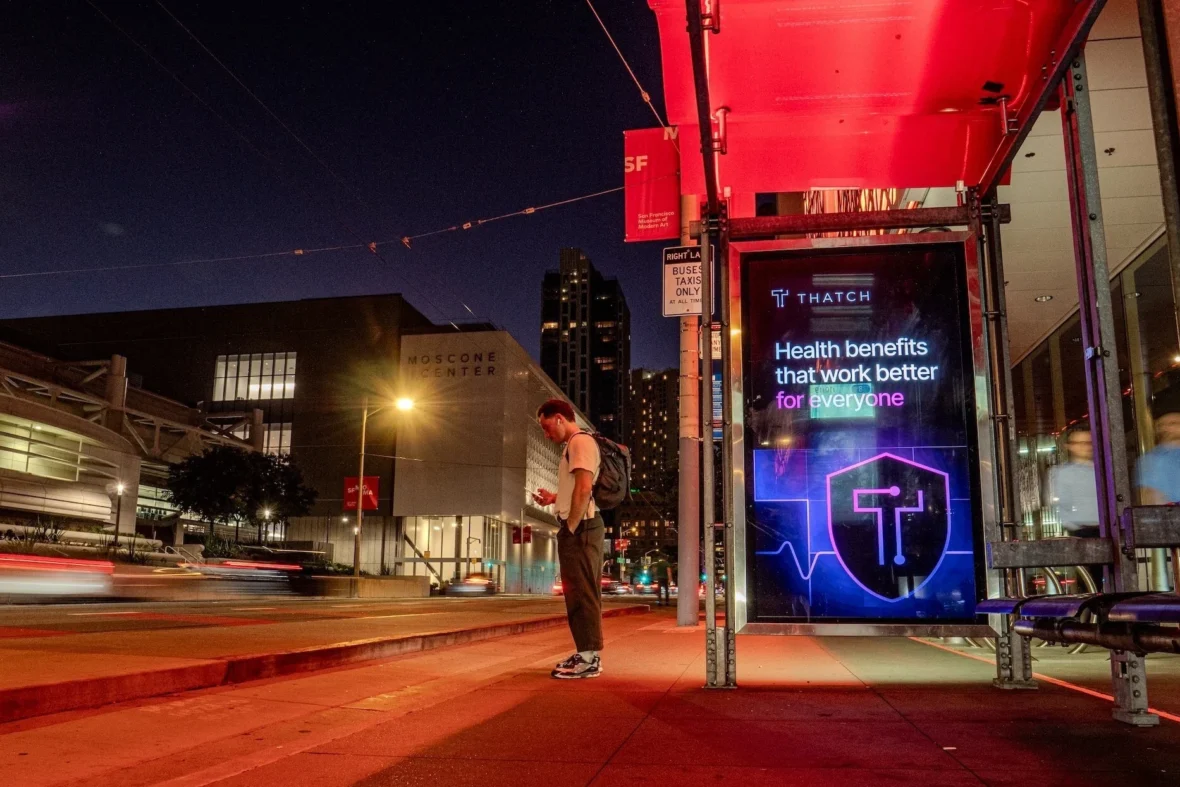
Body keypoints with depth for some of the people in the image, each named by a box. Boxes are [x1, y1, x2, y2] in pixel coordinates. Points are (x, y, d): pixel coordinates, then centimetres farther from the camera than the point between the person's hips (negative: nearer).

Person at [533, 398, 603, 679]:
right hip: (577, 528, 11)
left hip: (581, 528, -11)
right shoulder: (574, 445, 21)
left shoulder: (581, 441, -11)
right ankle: (586, 654, 20)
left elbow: (584, 488, -21)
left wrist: (572, 526, -16)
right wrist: (554, 498, 15)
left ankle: (589, 658, -5)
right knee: (578, 592, 13)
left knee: (582, 592, -8)